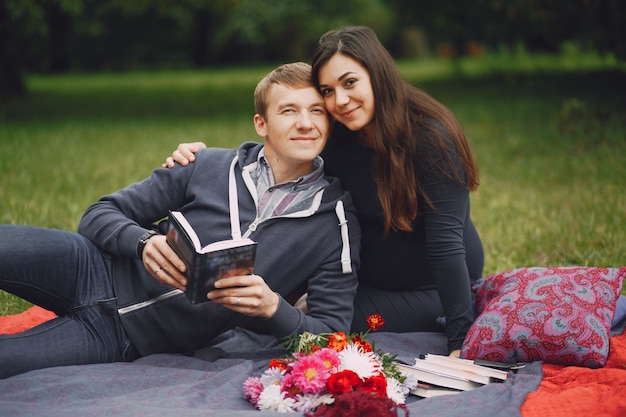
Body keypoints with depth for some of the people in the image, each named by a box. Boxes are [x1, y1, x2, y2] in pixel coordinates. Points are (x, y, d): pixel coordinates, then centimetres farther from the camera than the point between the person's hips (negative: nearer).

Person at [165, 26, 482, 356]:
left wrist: (462, 340, -33)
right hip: (369, 279, 7)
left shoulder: (430, 137, -25)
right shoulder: (335, 139, -8)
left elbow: (446, 243, -29)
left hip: (436, 289, -6)